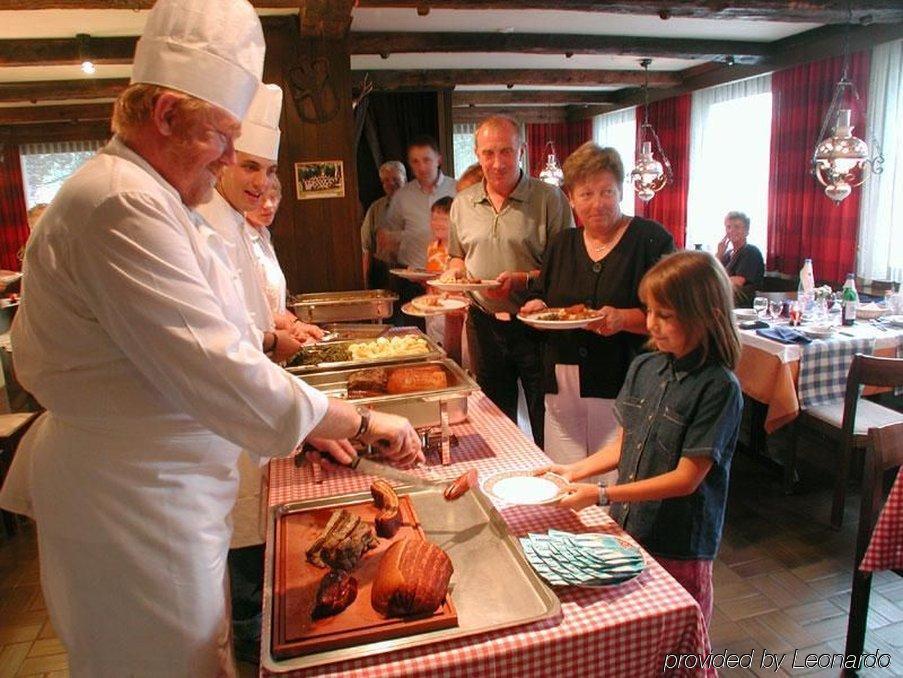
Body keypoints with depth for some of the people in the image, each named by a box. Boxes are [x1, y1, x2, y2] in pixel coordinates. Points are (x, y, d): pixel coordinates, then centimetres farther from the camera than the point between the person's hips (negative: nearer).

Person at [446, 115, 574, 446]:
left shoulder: (549, 198, -8)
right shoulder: (462, 203, 8)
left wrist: (522, 279, -23)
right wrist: (454, 273, -2)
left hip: (534, 325, -4)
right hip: (484, 324, 5)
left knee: (546, 425, 6)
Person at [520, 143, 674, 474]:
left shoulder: (652, 239, -3)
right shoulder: (562, 244, 14)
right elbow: (540, 294, 22)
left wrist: (624, 319, -23)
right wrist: (534, 307, 0)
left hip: (623, 385, -4)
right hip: (562, 387, 5)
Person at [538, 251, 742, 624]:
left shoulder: (719, 387, -19)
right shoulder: (643, 367, 0)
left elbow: (687, 478, -19)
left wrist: (602, 495, -21)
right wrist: (575, 471, -4)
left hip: (678, 547, -5)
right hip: (626, 530, 5)